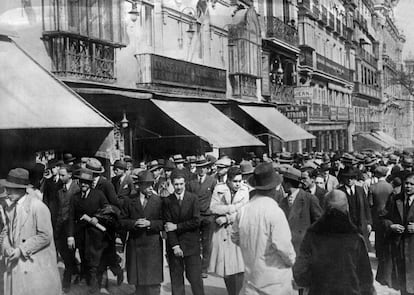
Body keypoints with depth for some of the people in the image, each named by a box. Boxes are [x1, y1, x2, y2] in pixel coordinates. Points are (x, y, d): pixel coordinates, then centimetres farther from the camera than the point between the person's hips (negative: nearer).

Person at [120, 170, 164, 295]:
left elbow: (163, 222, -2)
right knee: (138, 281, 10)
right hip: (134, 244, 1)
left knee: (154, 280, -2)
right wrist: (134, 223, -15)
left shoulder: (158, 201, 0)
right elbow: (122, 221, 3)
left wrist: (150, 223, -17)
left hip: (153, 245, -1)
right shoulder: (129, 200, 3)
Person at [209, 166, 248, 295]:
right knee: (226, 267, 5)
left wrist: (227, 218, -13)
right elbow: (213, 208, -8)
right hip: (222, 231, 1)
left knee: (239, 267, -8)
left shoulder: (244, 190, 2)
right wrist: (233, 207, -12)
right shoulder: (219, 189, 2)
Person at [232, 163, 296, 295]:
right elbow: (282, 244, -22)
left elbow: (235, 238, 8)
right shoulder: (274, 212, -20)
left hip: (251, 273, 5)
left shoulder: (243, 210, -4)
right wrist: (291, 260, -4)